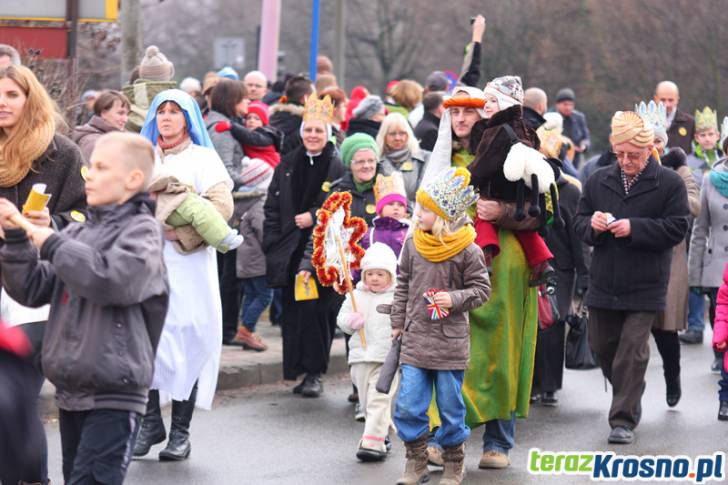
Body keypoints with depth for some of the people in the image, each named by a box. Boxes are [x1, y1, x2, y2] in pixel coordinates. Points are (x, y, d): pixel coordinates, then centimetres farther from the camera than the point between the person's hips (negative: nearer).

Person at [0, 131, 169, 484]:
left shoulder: (142, 230, -6)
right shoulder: (79, 233, 13)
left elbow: (113, 280, -25)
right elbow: (34, 290, 12)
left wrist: (52, 244, -16)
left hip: (113, 394, -7)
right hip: (71, 390, 7)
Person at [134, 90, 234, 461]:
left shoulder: (202, 158, 6)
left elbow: (222, 207, -7)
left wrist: (178, 231, -14)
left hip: (186, 264, -3)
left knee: (185, 341, -4)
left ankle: (180, 431, 2)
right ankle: (151, 422, 7)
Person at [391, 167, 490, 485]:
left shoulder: (467, 251, -8)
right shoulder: (413, 244, 3)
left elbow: (481, 288, -1)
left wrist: (455, 299, -17)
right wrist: (398, 323, 14)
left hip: (450, 342, -3)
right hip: (415, 338, 3)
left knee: (450, 406, 5)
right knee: (408, 405, -2)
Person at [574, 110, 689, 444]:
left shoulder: (669, 184, -5)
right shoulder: (598, 181, 7)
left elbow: (676, 229, -9)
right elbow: (580, 222, 11)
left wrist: (634, 228, -19)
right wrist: (592, 225, -13)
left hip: (644, 288, -5)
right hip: (603, 283, 5)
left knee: (632, 352, -7)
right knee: (602, 347, 14)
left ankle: (624, 419, -3)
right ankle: (629, 399, 37)